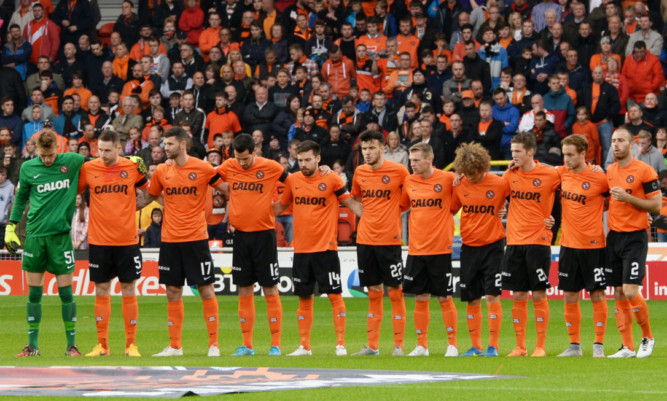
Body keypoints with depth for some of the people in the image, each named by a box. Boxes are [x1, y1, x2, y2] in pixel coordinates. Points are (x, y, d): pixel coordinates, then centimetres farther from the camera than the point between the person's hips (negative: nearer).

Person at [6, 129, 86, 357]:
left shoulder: (73, 162, -2)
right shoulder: (28, 168, 4)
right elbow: (21, 198, 18)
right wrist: (11, 227, 14)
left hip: (61, 234, -2)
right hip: (35, 235, 2)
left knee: (66, 291, -2)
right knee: (34, 292, 4)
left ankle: (71, 344, 6)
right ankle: (32, 345, 12)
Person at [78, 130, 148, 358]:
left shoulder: (133, 167, -1)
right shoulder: (88, 169, 0)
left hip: (127, 240, -1)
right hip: (99, 240, 1)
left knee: (128, 290, 3)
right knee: (101, 291, 3)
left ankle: (131, 344, 9)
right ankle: (102, 345, 9)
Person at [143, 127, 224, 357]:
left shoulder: (202, 169, -4)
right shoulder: (162, 171, 6)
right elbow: (149, 197, 19)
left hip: (196, 237, -4)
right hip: (169, 239, 4)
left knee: (206, 290, -2)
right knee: (173, 292, 5)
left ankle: (213, 344, 5)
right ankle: (174, 346, 12)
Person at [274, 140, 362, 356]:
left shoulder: (332, 180, -5)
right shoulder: (293, 180, 6)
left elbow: (351, 204, 1)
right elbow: (281, 205, 20)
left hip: (326, 248, -4)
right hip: (301, 249, 4)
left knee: (334, 295, -5)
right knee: (304, 298, 9)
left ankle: (340, 344, 0)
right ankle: (304, 346, 16)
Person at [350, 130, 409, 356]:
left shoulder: (398, 171, -6)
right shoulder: (360, 173, 8)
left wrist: (395, 210, -3)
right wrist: (367, 214, 10)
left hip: (389, 240, -4)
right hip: (365, 240, 4)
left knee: (395, 292, -2)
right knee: (374, 293, 9)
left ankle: (398, 345, 1)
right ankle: (372, 346, 12)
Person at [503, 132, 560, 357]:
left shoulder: (550, 175, -5)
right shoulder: (510, 175, 7)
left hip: (538, 241, -4)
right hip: (514, 241, 4)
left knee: (538, 294, -4)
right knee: (518, 296, 5)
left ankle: (540, 346, 3)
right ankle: (520, 346, 10)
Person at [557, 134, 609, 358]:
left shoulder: (599, 178, -10)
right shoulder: (562, 174, 4)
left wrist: (596, 211, -6)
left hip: (593, 245, -5)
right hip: (569, 244, 5)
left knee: (597, 295, -1)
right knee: (570, 297, 7)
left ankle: (599, 345, 6)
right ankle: (574, 345, 15)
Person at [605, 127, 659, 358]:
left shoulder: (644, 171, -8)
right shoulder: (610, 171, 12)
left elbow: (656, 205, -10)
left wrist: (627, 197, -18)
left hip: (635, 237, -6)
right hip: (614, 235, 6)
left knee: (630, 292, -13)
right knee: (618, 294, 4)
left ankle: (647, 337, 7)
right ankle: (627, 347, 8)